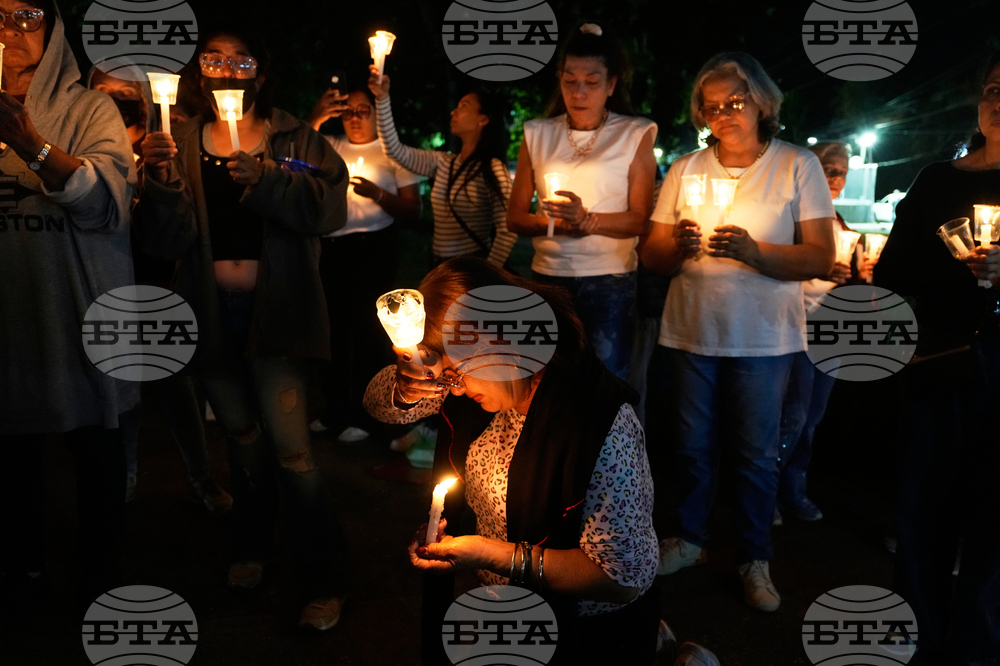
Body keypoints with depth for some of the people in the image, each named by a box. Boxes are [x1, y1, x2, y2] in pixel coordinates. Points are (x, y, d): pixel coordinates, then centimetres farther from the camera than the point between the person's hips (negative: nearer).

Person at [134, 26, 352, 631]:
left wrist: (263, 177, -31)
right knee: (242, 435, 17)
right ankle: (252, 547, 39)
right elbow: (167, 242, -3)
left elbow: (330, 207, -17)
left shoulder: (295, 141, 0)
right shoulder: (181, 144, 6)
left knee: (292, 450, -10)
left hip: (274, 312, -3)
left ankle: (324, 581, 5)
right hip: (212, 314, 3)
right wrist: (162, 182, -21)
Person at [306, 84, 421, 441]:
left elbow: (413, 208, -2)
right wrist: (315, 121, -9)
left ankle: (360, 416, 13)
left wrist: (377, 194, -17)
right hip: (331, 247, 4)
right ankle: (335, 409, 25)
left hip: (374, 247, -4)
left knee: (367, 328, 1)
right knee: (334, 327, 10)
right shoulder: (330, 147, 12)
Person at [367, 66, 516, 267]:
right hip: (439, 265, 6)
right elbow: (395, 150, 5)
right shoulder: (442, 163, 5)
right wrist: (382, 99, -2)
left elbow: (507, 230, -18)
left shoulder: (493, 169, -13)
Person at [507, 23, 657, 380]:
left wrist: (587, 219, -20)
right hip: (548, 275, 2)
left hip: (609, 279, -2)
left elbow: (641, 219, -4)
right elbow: (514, 217, 7)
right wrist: (552, 223, -13)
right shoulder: (538, 134, 7)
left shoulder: (634, 134, 0)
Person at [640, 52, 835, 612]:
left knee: (757, 454, 6)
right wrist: (677, 246, -19)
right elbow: (653, 257, 4)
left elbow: (820, 258, -8)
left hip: (764, 337, -2)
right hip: (691, 330, 2)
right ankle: (688, 539, 31)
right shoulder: (685, 170, 5)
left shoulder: (798, 166, -2)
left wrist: (753, 251, -24)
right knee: (691, 446, 12)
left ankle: (755, 559, 23)